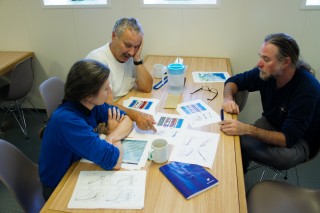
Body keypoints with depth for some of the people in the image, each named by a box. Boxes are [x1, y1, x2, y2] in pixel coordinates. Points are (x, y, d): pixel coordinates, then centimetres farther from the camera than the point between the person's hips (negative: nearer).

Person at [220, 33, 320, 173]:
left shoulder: (307, 89, -30)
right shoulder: (266, 72, -16)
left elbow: (288, 139, -31)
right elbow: (234, 81, 0)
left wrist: (247, 129, -44)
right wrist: (228, 98, -23)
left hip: (299, 140, -4)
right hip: (270, 123, 4)